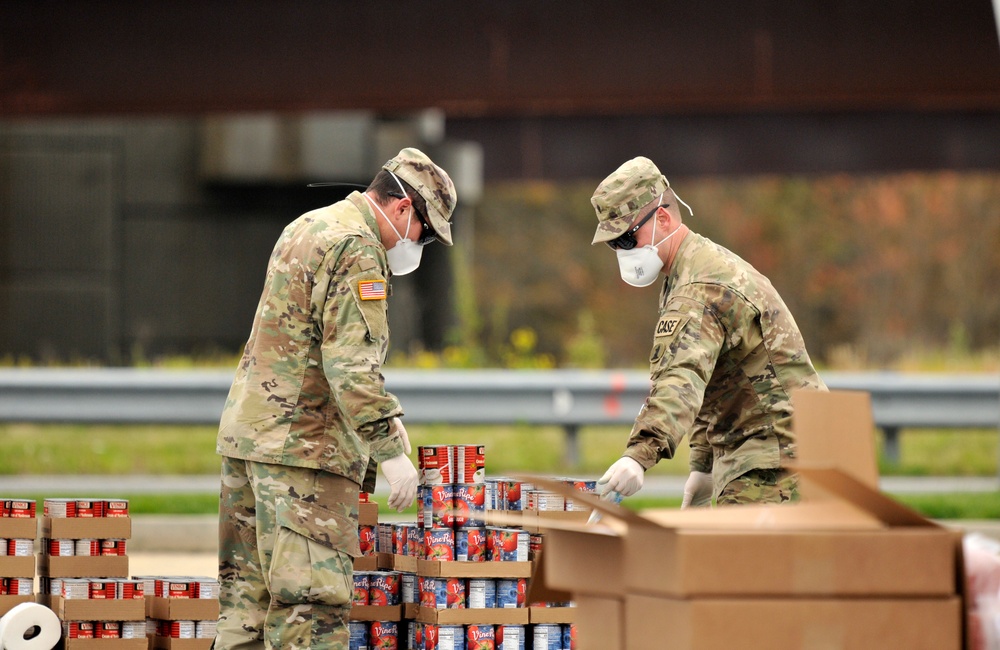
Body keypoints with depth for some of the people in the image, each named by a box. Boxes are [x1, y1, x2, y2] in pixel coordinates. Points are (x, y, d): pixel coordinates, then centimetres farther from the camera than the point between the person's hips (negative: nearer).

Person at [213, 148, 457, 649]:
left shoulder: (308, 228, 19)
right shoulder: (357, 250, -13)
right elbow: (352, 365, -21)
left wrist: (382, 420, 31)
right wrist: (390, 449, -19)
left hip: (248, 427, 10)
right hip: (303, 441, -10)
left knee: (248, 589, 11)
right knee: (312, 595, -11)